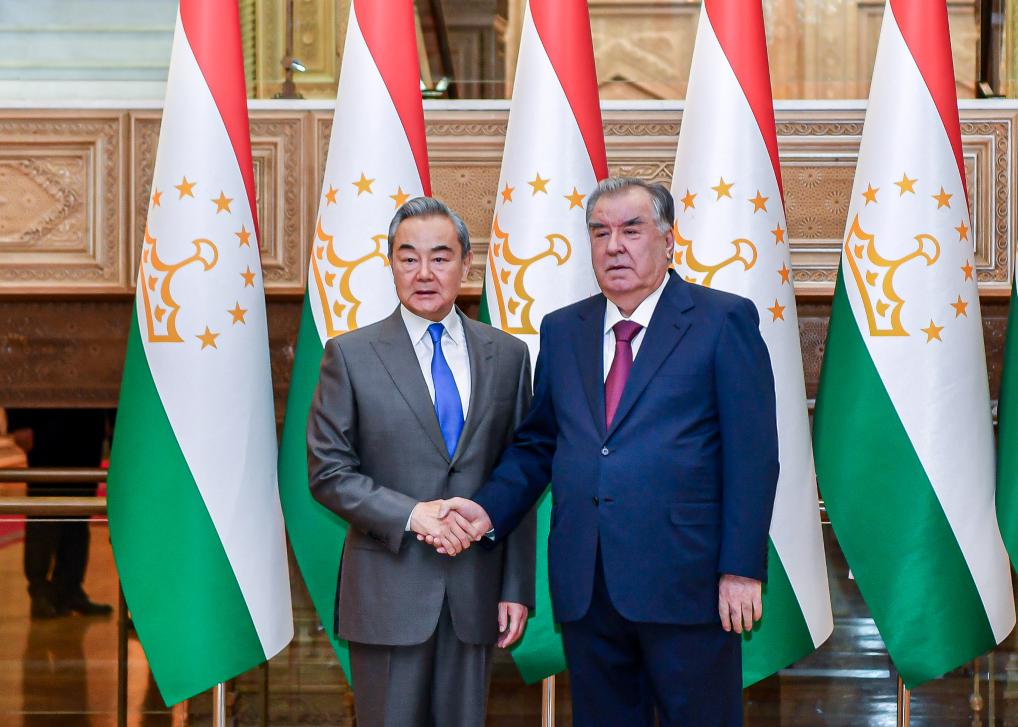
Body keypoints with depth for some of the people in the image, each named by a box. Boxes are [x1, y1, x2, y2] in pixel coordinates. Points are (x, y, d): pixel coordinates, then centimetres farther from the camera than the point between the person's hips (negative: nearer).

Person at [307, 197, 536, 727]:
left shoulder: (507, 356, 7)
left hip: (475, 593, 2)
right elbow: (328, 472, -4)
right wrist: (411, 513, -16)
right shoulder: (351, 355, -1)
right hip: (388, 592, -2)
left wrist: (517, 587, 4)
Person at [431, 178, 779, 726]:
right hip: (586, 591, 5)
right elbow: (536, 444, 17)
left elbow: (752, 455, -5)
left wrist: (741, 569, -11)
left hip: (685, 580, -4)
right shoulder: (562, 331, 15)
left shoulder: (724, 321, 0)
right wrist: (490, 510, -1)